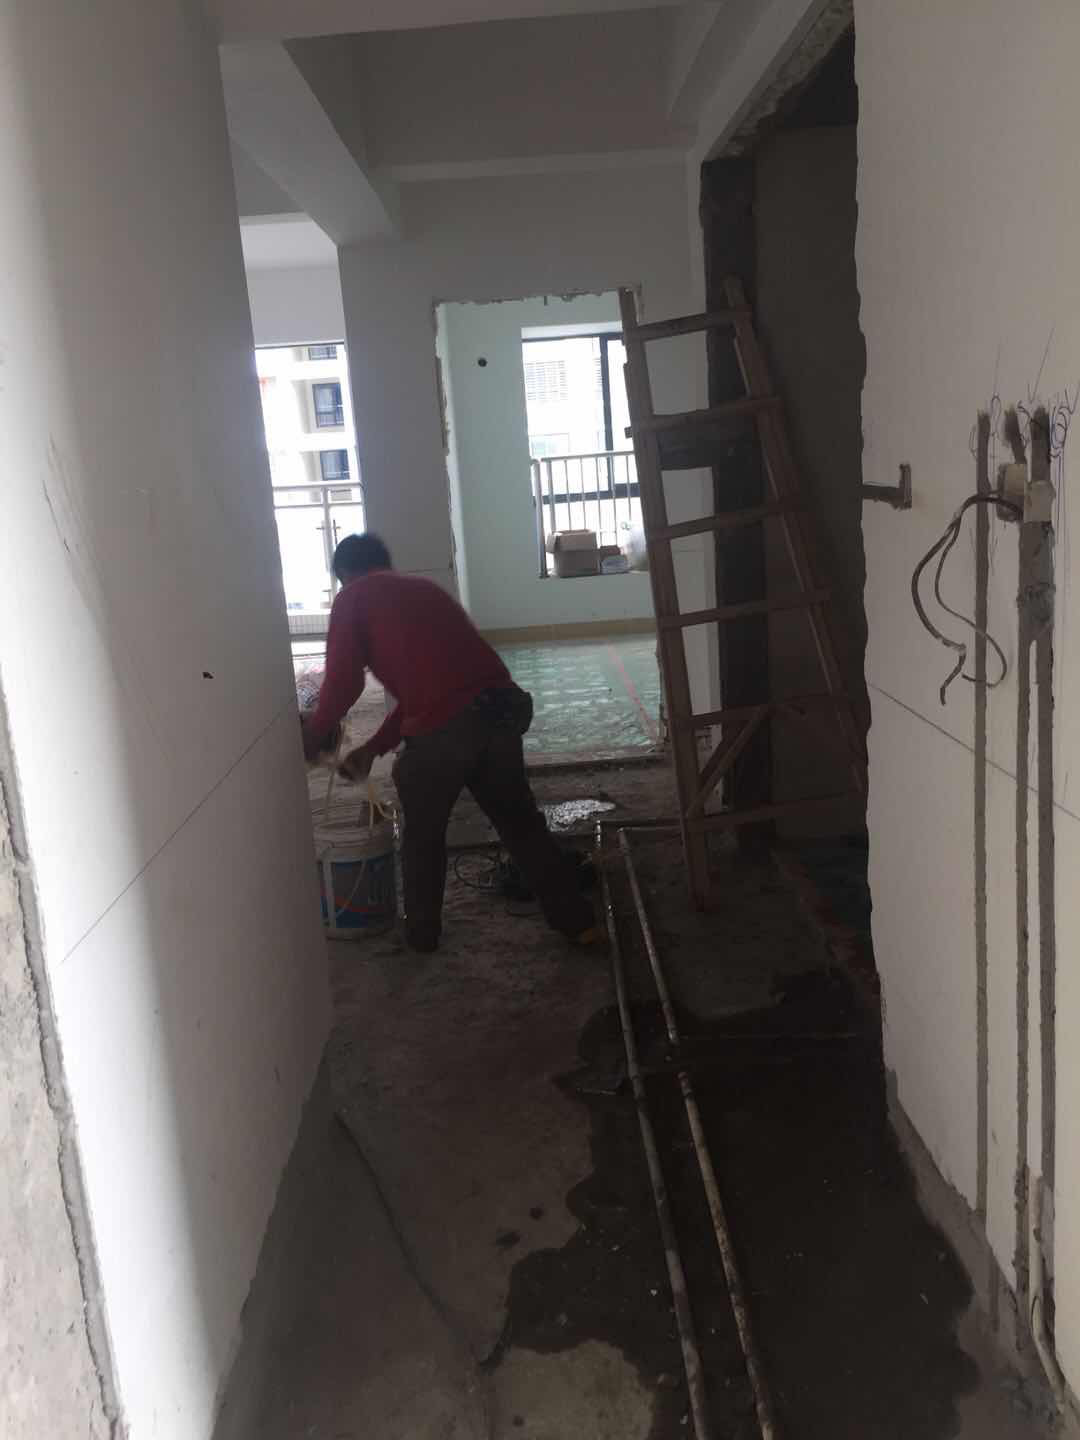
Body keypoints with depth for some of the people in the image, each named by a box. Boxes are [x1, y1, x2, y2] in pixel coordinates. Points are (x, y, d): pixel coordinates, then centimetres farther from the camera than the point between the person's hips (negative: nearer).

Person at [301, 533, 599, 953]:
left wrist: (312, 736, 16)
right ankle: (578, 921, 26)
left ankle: (421, 932, 33)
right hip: (501, 710, 6)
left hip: (442, 726, -5)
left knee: (423, 834, 18)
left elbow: (343, 682, -1)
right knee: (520, 821, 20)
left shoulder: (354, 598, 10)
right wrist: (374, 747, 35)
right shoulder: (425, 588, 29)